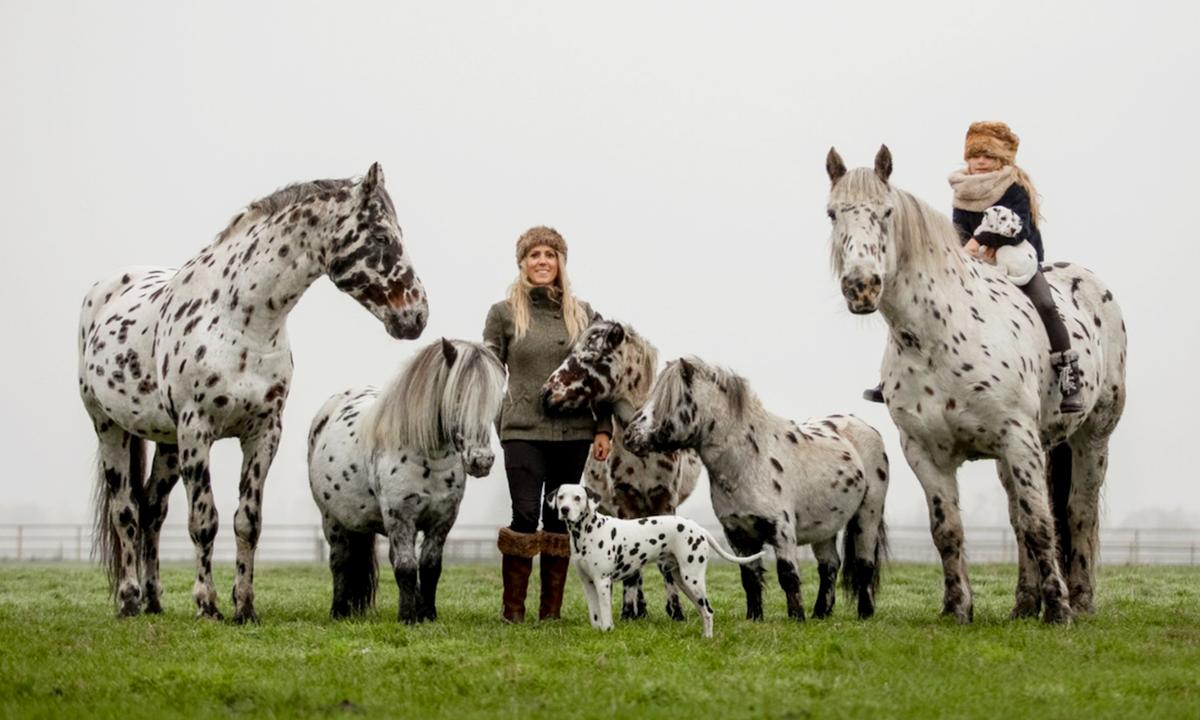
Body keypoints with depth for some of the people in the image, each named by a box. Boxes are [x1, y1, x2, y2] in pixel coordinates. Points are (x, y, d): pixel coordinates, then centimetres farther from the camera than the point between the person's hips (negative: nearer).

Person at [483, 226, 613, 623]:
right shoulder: (504, 313, 3)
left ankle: (552, 608, 12)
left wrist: (604, 429, 3)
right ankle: (513, 608, -2)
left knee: (560, 519, 6)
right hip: (523, 431, -3)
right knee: (526, 516, -10)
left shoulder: (583, 315, 9)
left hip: (573, 431, 3)